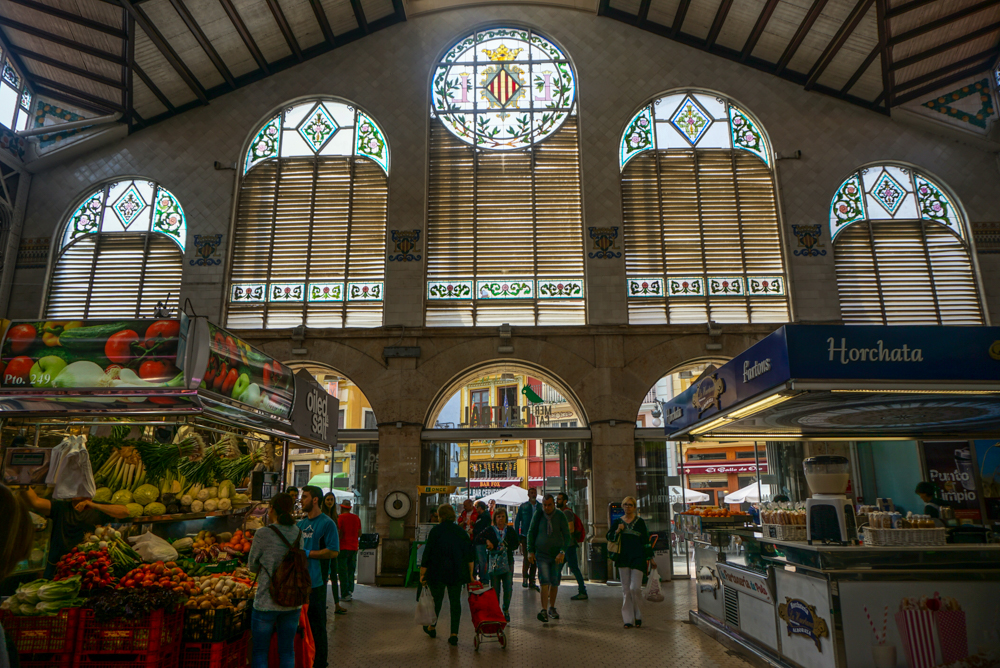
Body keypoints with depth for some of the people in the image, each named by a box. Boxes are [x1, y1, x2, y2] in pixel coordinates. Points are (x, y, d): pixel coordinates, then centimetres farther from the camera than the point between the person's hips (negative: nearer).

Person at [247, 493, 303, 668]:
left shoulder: (263, 534, -13)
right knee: (287, 651, 15)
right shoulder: (298, 533, 0)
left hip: (266, 602, -4)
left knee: (260, 652, 12)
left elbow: (252, 566, -1)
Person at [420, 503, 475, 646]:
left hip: (438, 572, -2)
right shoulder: (461, 531, 4)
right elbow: (470, 555, 6)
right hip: (457, 573, 2)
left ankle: (432, 628, 33)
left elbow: (427, 554, -9)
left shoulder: (435, 531, -7)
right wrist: (470, 574, 12)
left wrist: (422, 574, -2)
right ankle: (454, 634, 2)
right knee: (455, 601, 6)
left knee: (437, 599, 14)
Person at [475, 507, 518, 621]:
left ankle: (506, 609, 19)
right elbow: (477, 538, -2)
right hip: (493, 561, -1)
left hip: (508, 561, 1)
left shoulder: (510, 530, 9)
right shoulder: (489, 530, 4)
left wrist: (507, 547, -9)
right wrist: (486, 541, -18)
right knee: (495, 588, 1)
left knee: (508, 588, -1)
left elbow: (516, 543, 7)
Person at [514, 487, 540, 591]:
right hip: (526, 536, -3)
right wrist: (517, 536, -1)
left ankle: (531, 581, 16)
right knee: (527, 558, -9)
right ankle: (525, 579, 7)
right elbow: (517, 521, 5)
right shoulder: (523, 506, 2)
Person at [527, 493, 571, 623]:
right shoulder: (538, 515, -2)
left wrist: (562, 552, -15)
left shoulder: (560, 516, -4)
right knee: (544, 581, -13)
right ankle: (544, 610, -16)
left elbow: (567, 535, -4)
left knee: (555, 582, 9)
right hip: (541, 554, -1)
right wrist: (530, 551, 0)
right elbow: (531, 533, 7)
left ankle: (552, 608, 26)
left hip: (557, 555, 1)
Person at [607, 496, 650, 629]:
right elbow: (609, 537, 6)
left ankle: (638, 615, 13)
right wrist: (618, 531, -11)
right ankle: (628, 618, 11)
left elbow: (646, 540, 4)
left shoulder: (640, 522, 3)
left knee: (635, 588, -8)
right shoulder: (617, 522, 8)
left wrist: (647, 558, 0)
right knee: (626, 589, 4)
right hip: (623, 558, 3)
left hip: (637, 558, -2)